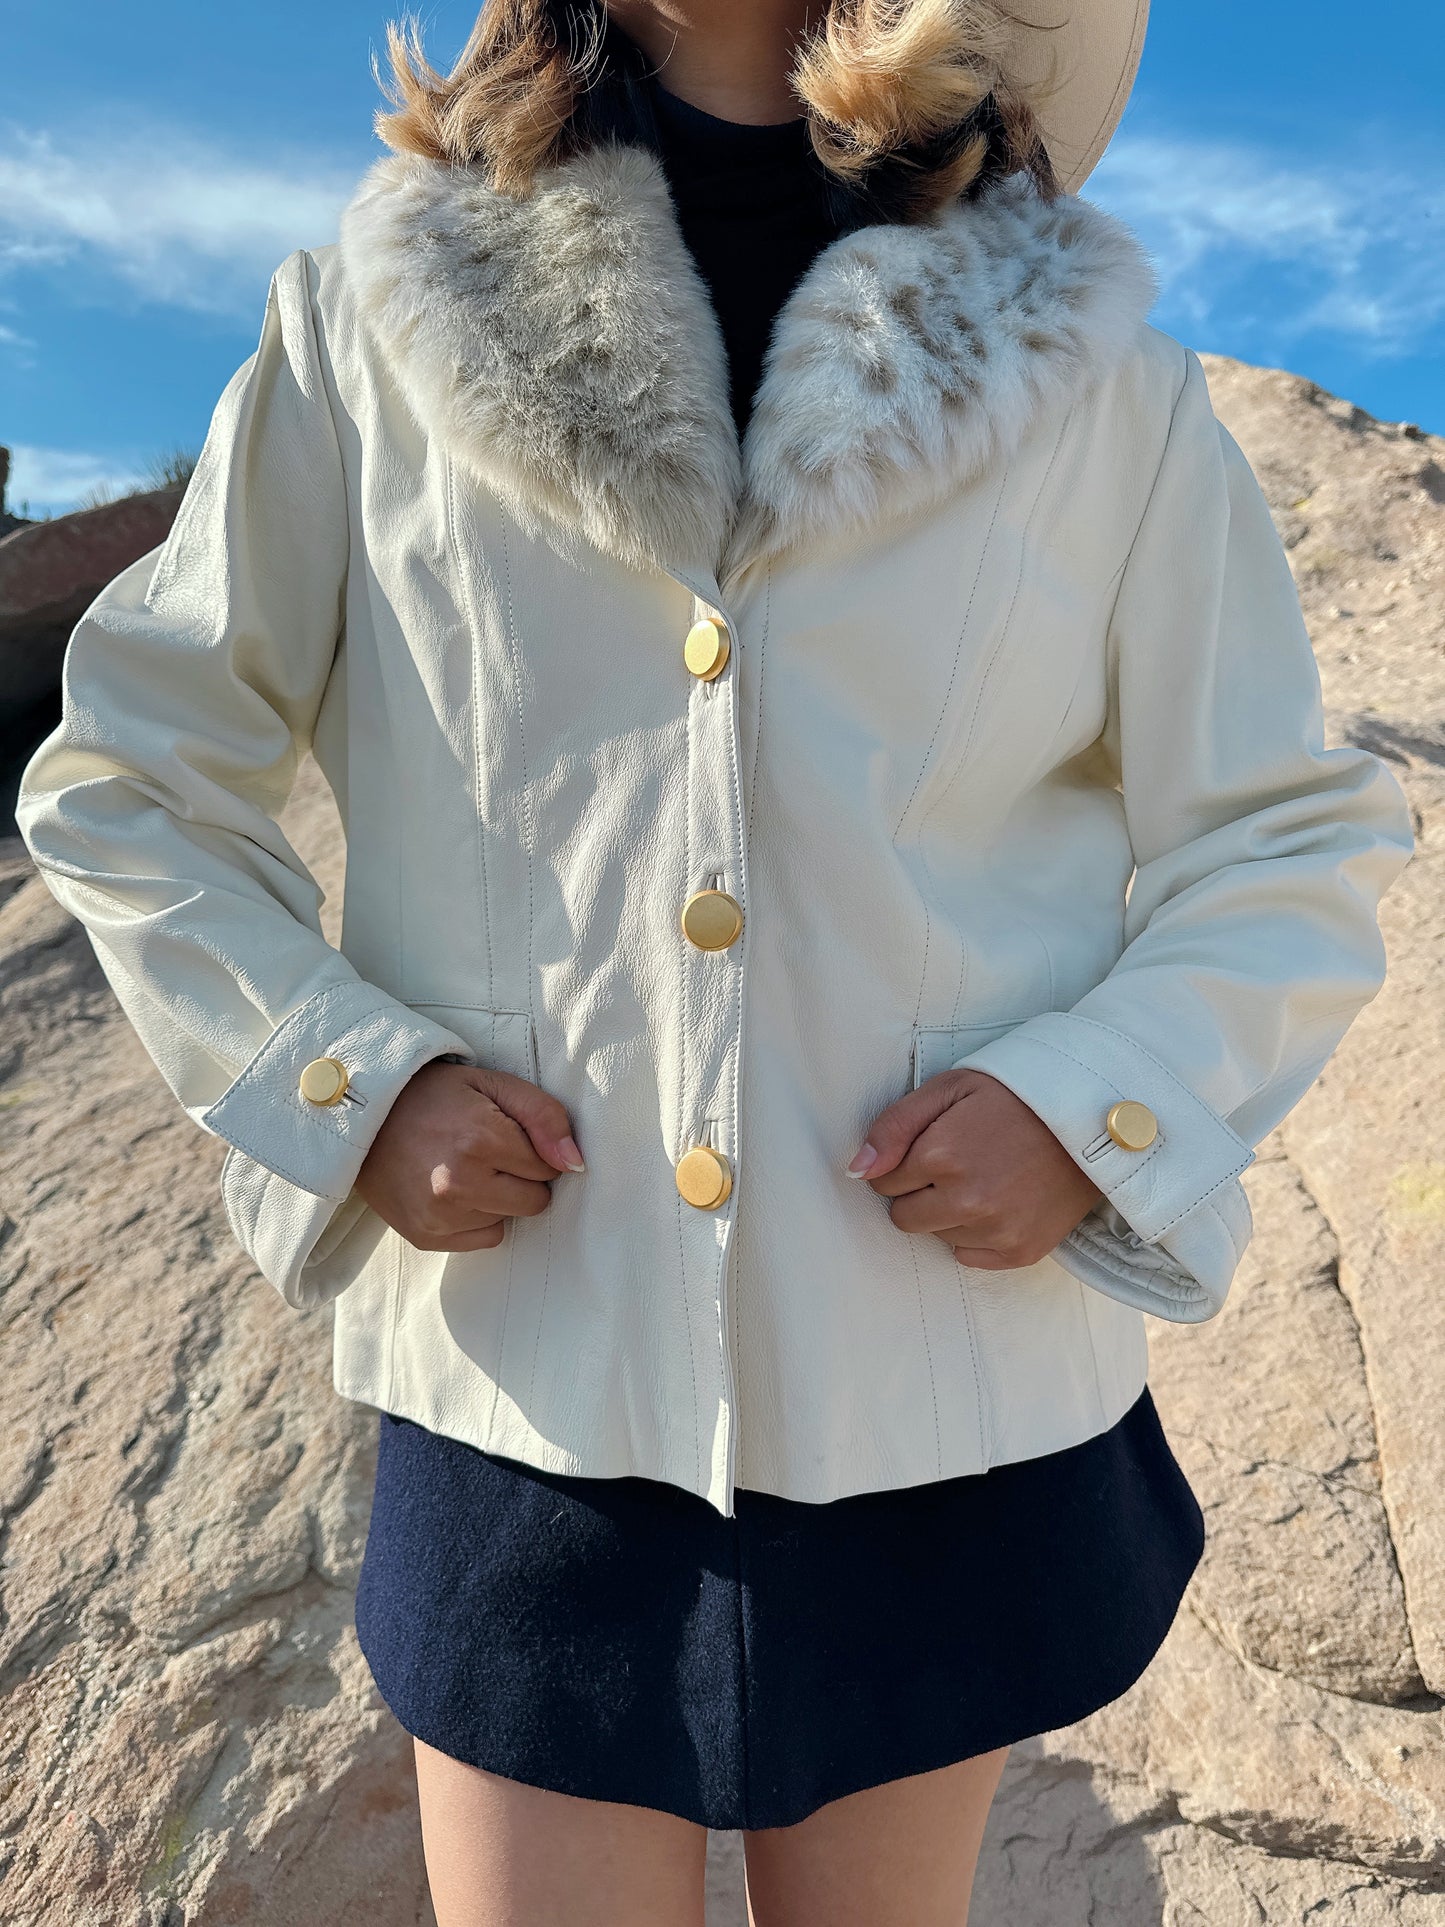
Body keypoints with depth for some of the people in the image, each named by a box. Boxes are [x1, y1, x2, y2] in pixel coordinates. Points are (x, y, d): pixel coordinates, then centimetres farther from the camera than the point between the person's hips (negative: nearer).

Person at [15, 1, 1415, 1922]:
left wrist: (1094, 1105, -12)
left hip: (956, 1406, 2)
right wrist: (342, 1075, -9)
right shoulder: (370, 329, 0)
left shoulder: (1095, 374, 0)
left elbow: (1296, 844, 6)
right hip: (536, 1395, 0)